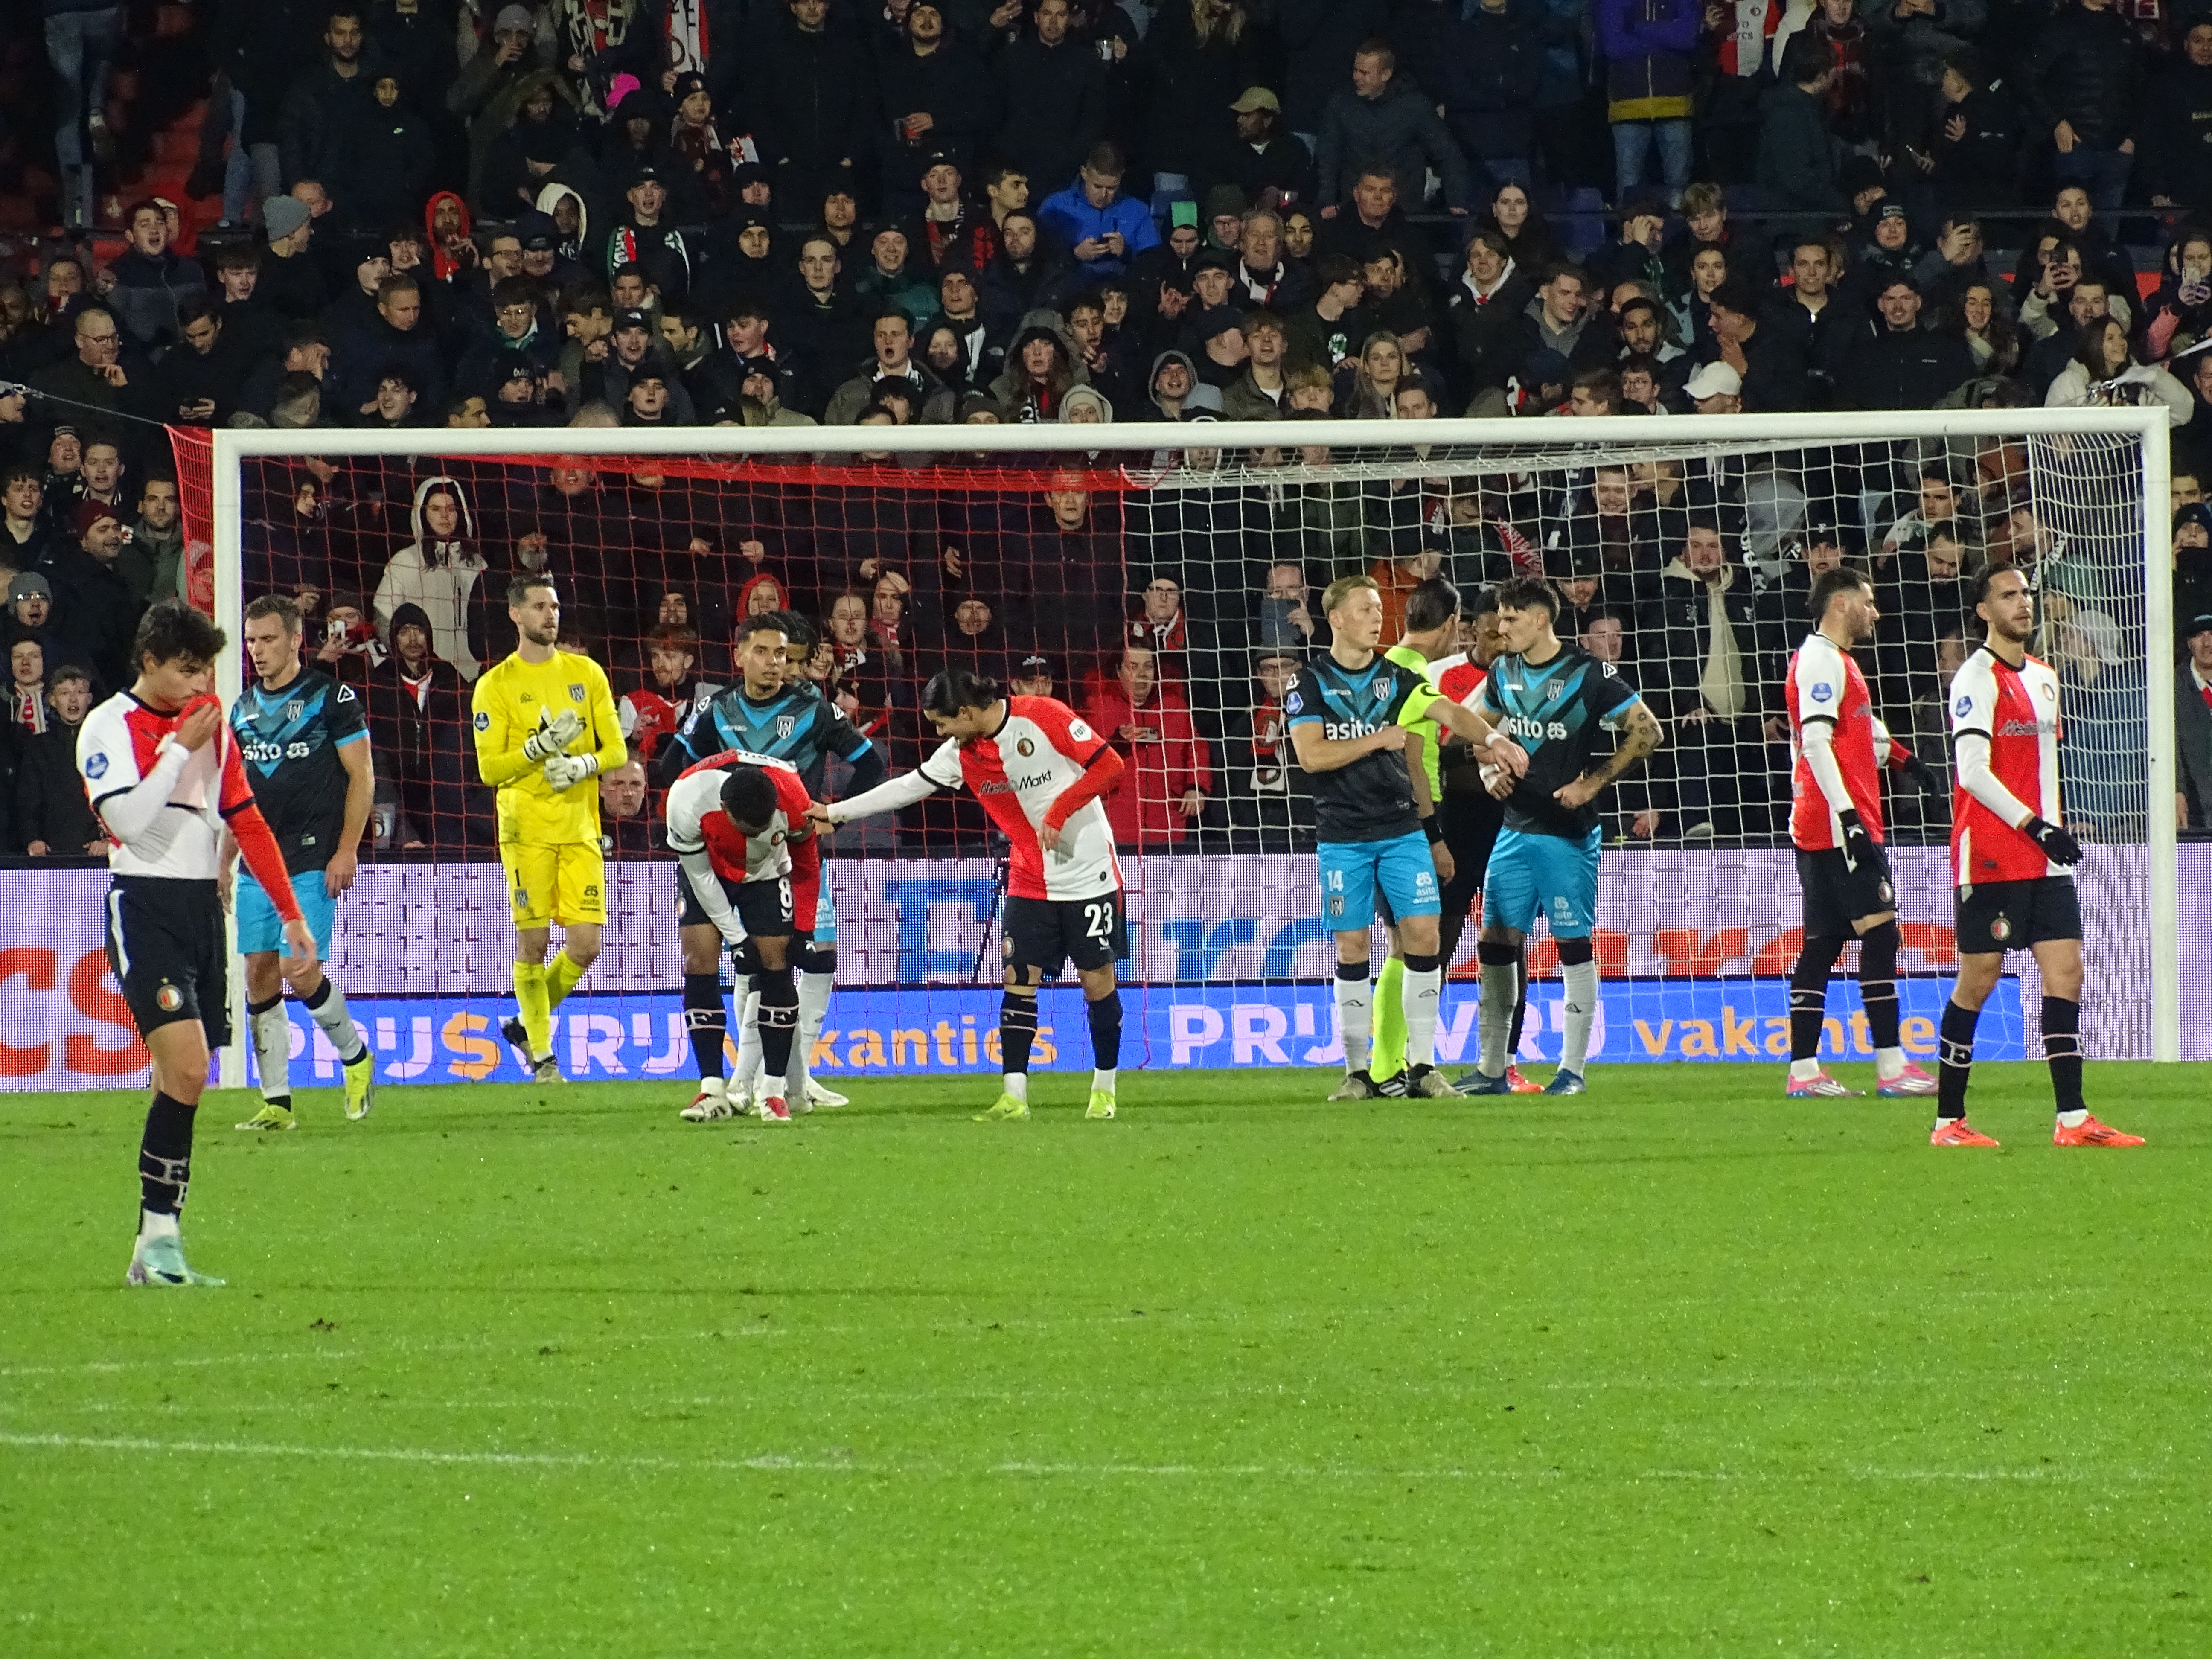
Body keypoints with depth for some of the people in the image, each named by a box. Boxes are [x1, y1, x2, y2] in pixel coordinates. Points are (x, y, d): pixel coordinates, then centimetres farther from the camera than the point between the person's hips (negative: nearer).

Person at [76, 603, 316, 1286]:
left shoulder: (210, 723, 15)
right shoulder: (110, 725, -5)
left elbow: (246, 820, 19)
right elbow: (126, 818, -18)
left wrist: (291, 915, 17)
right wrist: (182, 748, -13)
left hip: (202, 908, 7)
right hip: (144, 908, -7)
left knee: (186, 1079, 4)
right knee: (186, 1069, -20)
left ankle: (155, 1252, 7)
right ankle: (160, 1239, -19)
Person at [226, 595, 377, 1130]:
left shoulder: (331, 697, -4)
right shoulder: (243, 708, 13)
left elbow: (361, 776, -4)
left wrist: (347, 850, -12)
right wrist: (224, 862, 16)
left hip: (312, 860, -6)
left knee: (302, 974, -13)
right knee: (259, 976, 0)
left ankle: (356, 1056, 14)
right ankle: (276, 1102, 5)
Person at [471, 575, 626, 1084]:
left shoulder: (586, 674, 9)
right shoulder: (495, 685, 0)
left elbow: (617, 749, 9)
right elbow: (489, 768, -4)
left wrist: (583, 765, -11)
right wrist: (541, 746, -17)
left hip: (580, 829, 3)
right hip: (526, 829, -3)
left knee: (586, 946, -4)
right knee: (533, 943, -4)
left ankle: (527, 1025, 19)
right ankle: (541, 1055, 9)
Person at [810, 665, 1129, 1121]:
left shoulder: (1044, 717, -15)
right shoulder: (961, 754, 1)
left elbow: (1109, 765, -15)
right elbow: (907, 787, 9)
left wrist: (1058, 812, -19)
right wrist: (835, 813, 9)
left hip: (1088, 873, -5)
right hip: (1029, 882, 5)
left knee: (1097, 977, 1)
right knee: (1019, 977, -4)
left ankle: (1105, 1090, 14)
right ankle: (1013, 1097, -4)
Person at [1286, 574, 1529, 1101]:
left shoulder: (1396, 678, 7)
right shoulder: (1310, 683, -2)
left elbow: (1449, 712, -7)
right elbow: (1311, 755, -13)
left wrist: (1491, 738, -25)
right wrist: (1377, 740, -13)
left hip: (1402, 829, 2)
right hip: (1343, 836, -2)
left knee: (1422, 935, -6)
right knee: (1353, 947, 0)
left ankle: (1422, 1067, 1)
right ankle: (1358, 1072, 8)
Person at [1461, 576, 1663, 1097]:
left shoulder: (1588, 674, -11)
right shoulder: (1504, 673, 8)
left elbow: (1647, 732, -11)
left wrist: (1593, 783, -14)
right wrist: (1491, 771, 5)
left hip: (1569, 833, -6)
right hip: (1515, 829, 6)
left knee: (1574, 946, -2)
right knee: (1495, 942, 4)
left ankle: (1573, 1069, 5)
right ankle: (1492, 1070, 10)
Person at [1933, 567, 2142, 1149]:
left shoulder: (2044, 677, 16)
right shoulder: (1976, 680, -10)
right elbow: (1974, 772, -18)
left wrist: (2057, 826, 18)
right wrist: (2034, 825, -22)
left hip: (2044, 859, 7)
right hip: (1990, 857, -7)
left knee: (2065, 971, -1)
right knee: (1979, 981, -3)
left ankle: (2072, 1120, -2)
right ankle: (1949, 1120, 5)